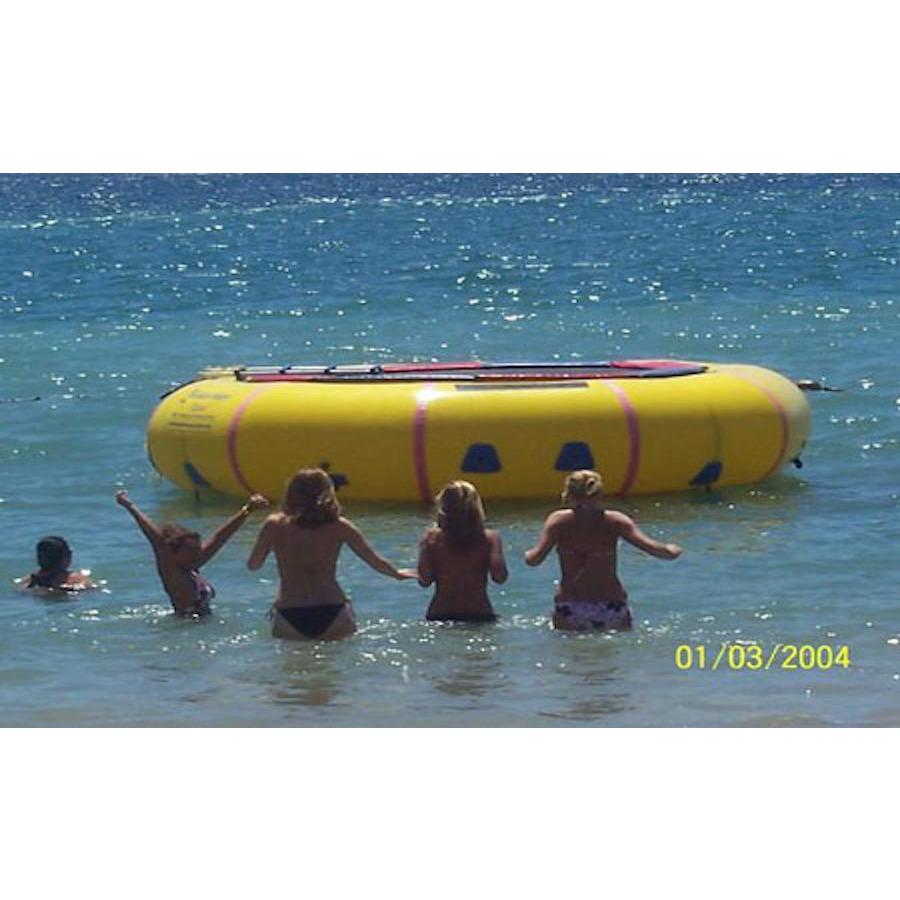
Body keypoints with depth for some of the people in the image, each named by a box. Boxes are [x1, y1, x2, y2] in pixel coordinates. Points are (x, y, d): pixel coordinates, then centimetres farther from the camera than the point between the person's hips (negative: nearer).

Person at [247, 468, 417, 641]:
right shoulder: (339, 527, 2)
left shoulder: (275, 525, 0)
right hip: (332, 617, 0)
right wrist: (397, 574, 32)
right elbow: (376, 562, 12)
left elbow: (253, 565, 12)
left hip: (289, 622, 0)